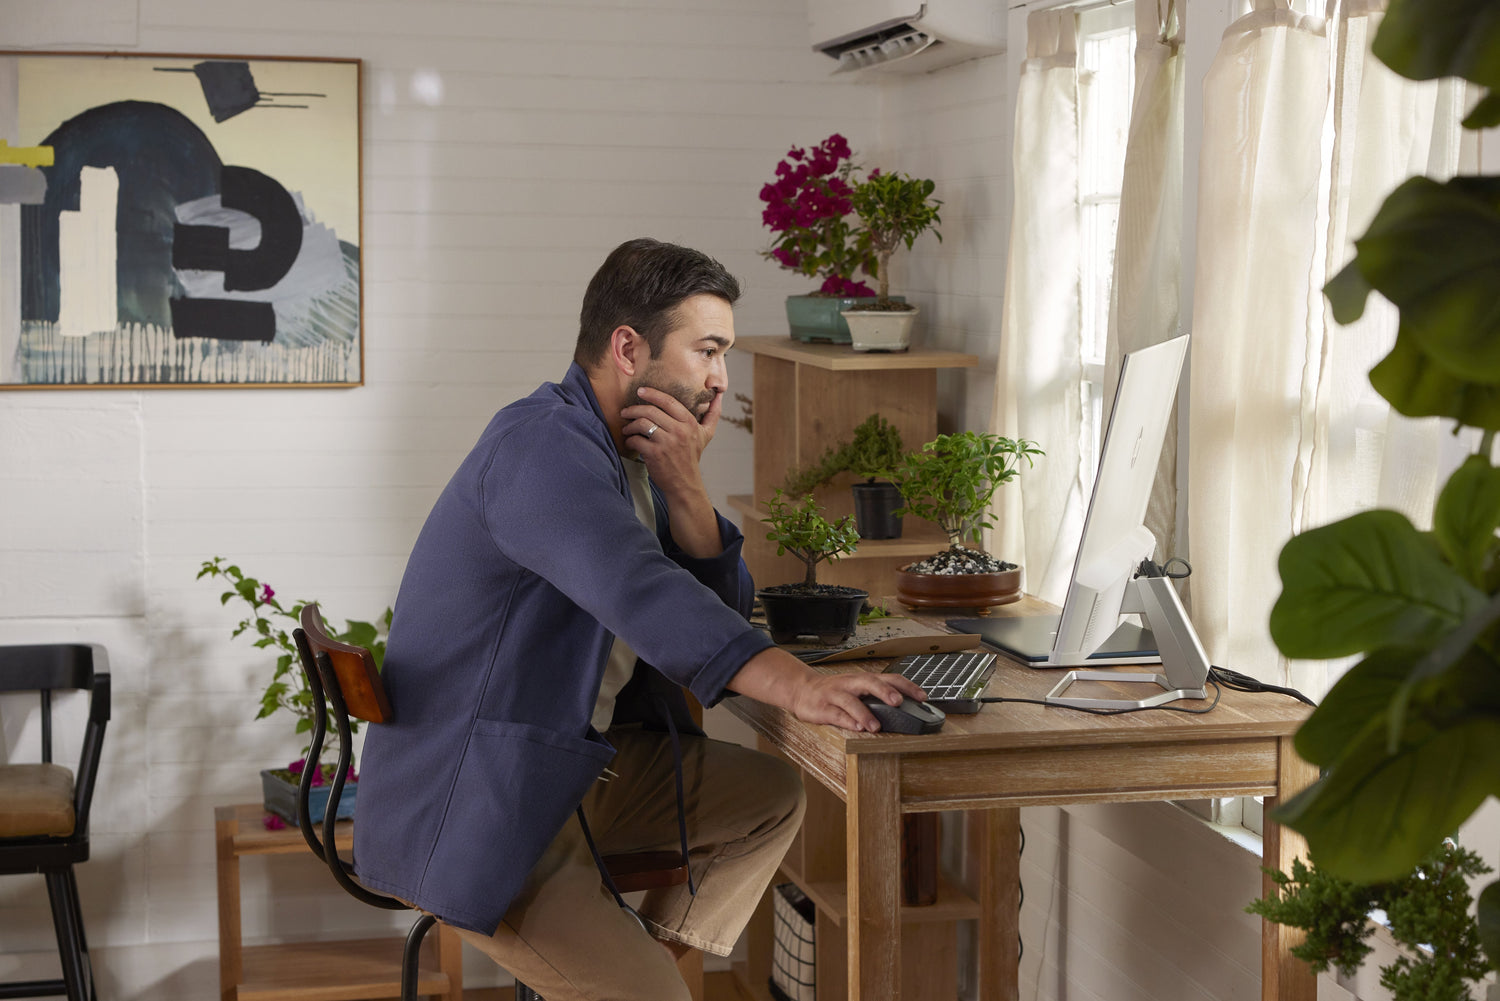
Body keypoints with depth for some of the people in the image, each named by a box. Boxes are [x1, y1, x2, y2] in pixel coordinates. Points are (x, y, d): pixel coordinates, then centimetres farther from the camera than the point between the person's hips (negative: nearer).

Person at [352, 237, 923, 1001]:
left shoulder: (628, 452, 10)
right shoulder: (541, 444, -22)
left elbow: (721, 609, 7)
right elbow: (640, 591, -38)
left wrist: (683, 482, -11)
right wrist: (796, 685, -49)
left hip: (579, 763, 10)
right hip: (465, 809, -10)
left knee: (772, 795, 9)